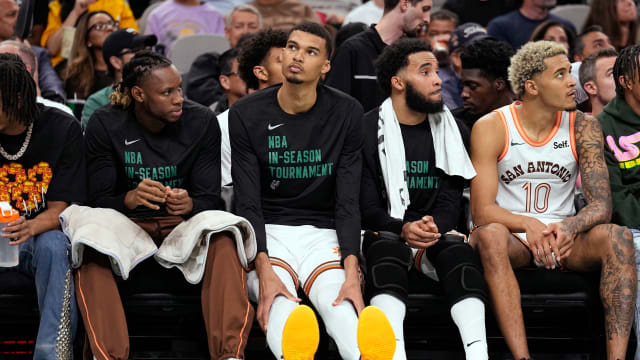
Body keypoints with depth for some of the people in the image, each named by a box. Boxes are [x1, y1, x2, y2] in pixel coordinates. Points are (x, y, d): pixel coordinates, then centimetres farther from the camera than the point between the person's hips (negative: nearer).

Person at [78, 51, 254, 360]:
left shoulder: (201, 122, -5)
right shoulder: (105, 125, -8)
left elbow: (210, 198, -5)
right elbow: (99, 200, -10)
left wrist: (189, 204, -31)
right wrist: (130, 198, -34)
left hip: (185, 221, 0)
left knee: (224, 241, -33)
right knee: (89, 248, -33)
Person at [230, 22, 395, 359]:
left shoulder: (346, 113, 2)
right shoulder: (246, 115, -1)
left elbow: (348, 201, -2)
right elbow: (248, 202, -6)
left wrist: (352, 273, -18)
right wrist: (264, 271, -23)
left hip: (324, 231, 1)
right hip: (267, 232, -1)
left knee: (339, 301, -33)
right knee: (279, 302, -36)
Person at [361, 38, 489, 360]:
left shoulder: (452, 131, 12)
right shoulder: (368, 130, 2)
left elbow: (451, 200, 4)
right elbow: (366, 206, -4)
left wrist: (435, 226, -20)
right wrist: (403, 229, -24)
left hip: (436, 231, 3)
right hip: (385, 230, -2)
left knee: (460, 251, -30)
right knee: (385, 251, -36)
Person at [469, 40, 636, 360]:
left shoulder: (583, 127, 1)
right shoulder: (491, 128, -7)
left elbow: (601, 205, -6)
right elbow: (481, 211, -14)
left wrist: (570, 227, -29)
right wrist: (528, 225, -33)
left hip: (563, 238, 3)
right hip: (512, 238, -2)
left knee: (618, 237, -27)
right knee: (490, 235, -37)